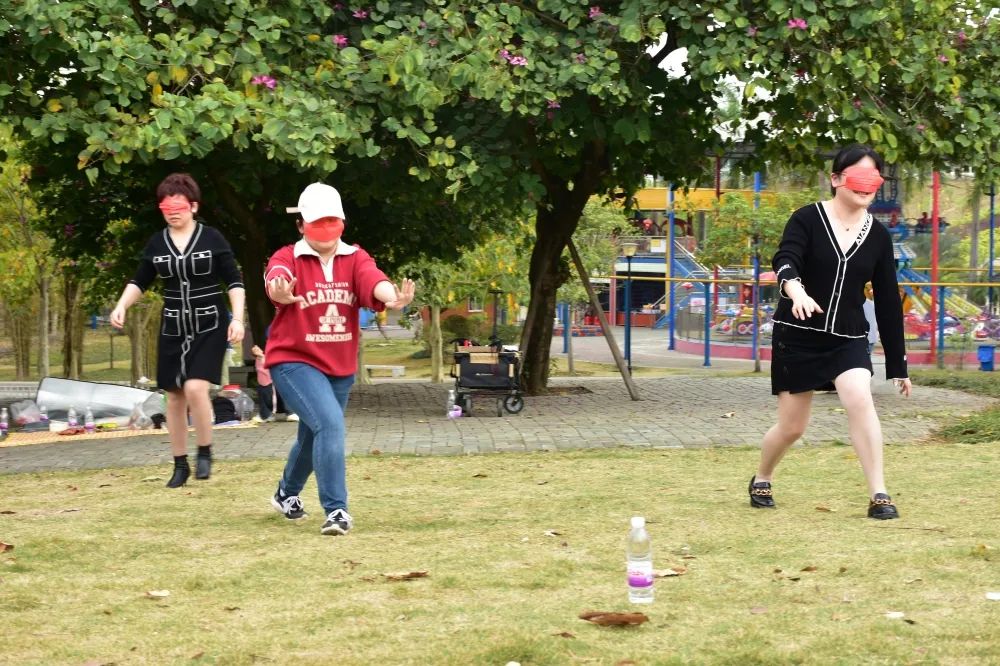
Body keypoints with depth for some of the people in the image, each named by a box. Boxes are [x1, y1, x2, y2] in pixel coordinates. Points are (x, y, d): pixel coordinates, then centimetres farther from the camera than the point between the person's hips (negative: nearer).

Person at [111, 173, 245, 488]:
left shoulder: (212, 238, -5)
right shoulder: (156, 243, 4)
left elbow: (234, 281, -3)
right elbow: (139, 282, 11)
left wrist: (237, 318, -14)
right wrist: (121, 306, -8)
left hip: (209, 326, -4)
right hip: (173, 329, 4)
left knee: (195, 388, -20)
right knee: (174, 397, 5)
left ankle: (205, 452, 0)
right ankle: (180, 464, 17)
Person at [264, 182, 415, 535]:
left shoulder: (355, 258, -3)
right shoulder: (288, 258, -12)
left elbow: (374, 280, -25)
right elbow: (275, 279, -36)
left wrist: (391, 295, -49)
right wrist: (280, 292, -61)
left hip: (341, 366, 5)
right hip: (294, 361, -5)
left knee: (313, 435, 20)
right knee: (330, 423, -25)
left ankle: (287, 494, 47)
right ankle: (335, 510, -20)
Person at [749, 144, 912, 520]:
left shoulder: (878, 236, 3)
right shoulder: (808, 219, -7)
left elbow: (888, 301, 6)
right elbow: (785, 260, -25)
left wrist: (898, 365, 6)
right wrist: (796, 290, -49)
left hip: (847, 338, 2)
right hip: (797, 335, -2)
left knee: (860, 400, -24)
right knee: (792, 426, 5)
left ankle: (879, 496, -19)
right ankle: (761, 480, 35)